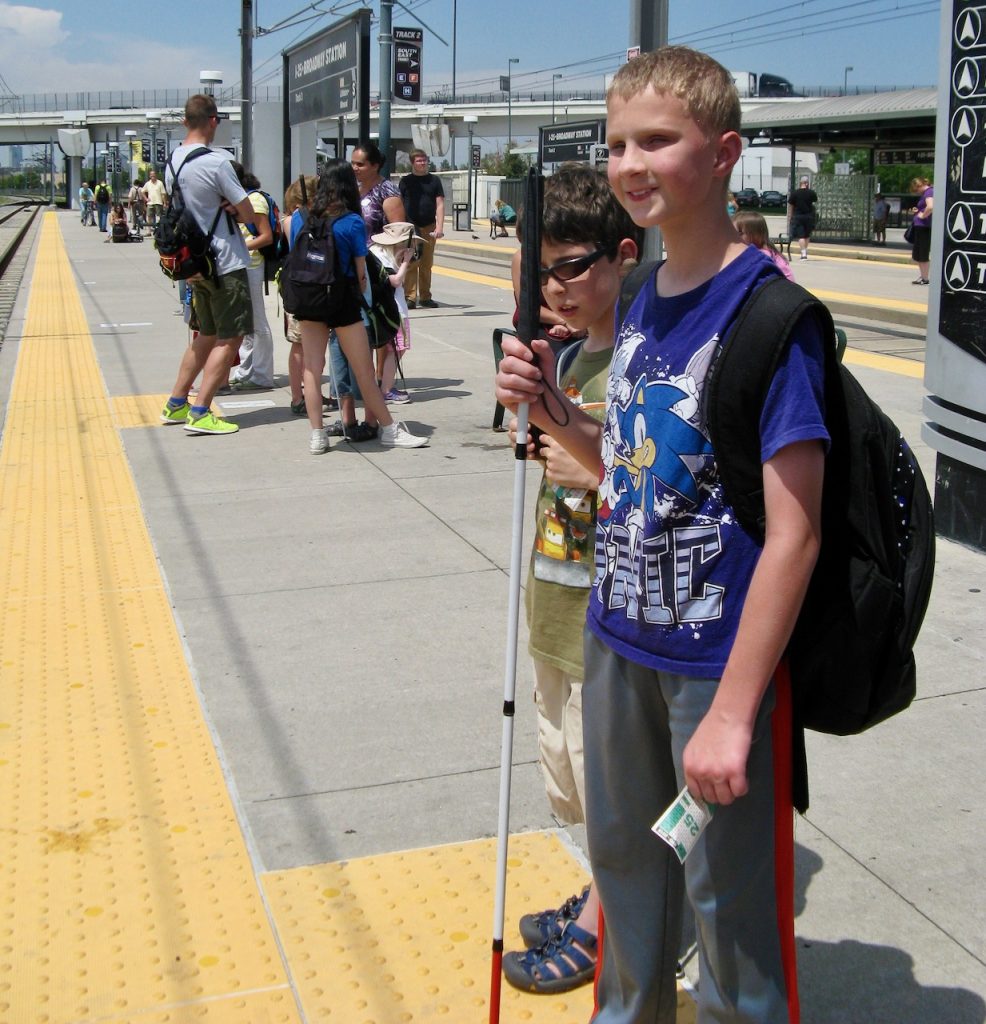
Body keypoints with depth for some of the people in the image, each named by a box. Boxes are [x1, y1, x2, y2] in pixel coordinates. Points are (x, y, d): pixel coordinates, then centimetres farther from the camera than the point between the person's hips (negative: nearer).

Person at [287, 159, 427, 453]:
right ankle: (389, 429, 16)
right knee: (363, 370, 5)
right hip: (342, 299, -3)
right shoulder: (352, 222, -10)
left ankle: (317, 435, 7)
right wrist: (360, 294, 10)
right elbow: (360, 272, -6)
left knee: (312, 368, 8)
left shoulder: (299, 217, 1)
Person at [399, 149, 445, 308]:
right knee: (411, 263, -6)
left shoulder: (434, 180, 8)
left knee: (426, 264, 7)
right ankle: (410, 297, -7)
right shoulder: (405, 181, 6)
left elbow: (440, 204, 4)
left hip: (429, 227, 2)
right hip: (410, 227, -2)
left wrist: (440, 226, -7)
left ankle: (425, 297, 13)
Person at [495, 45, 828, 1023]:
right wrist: (551, 409, -3)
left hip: (722, 658, -8)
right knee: (622, 850, 24)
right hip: (621, 637, 8)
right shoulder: (643, 301, 5)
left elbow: (793, 533, -21)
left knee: (729, 896, 9)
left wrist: (733, 712, -22)